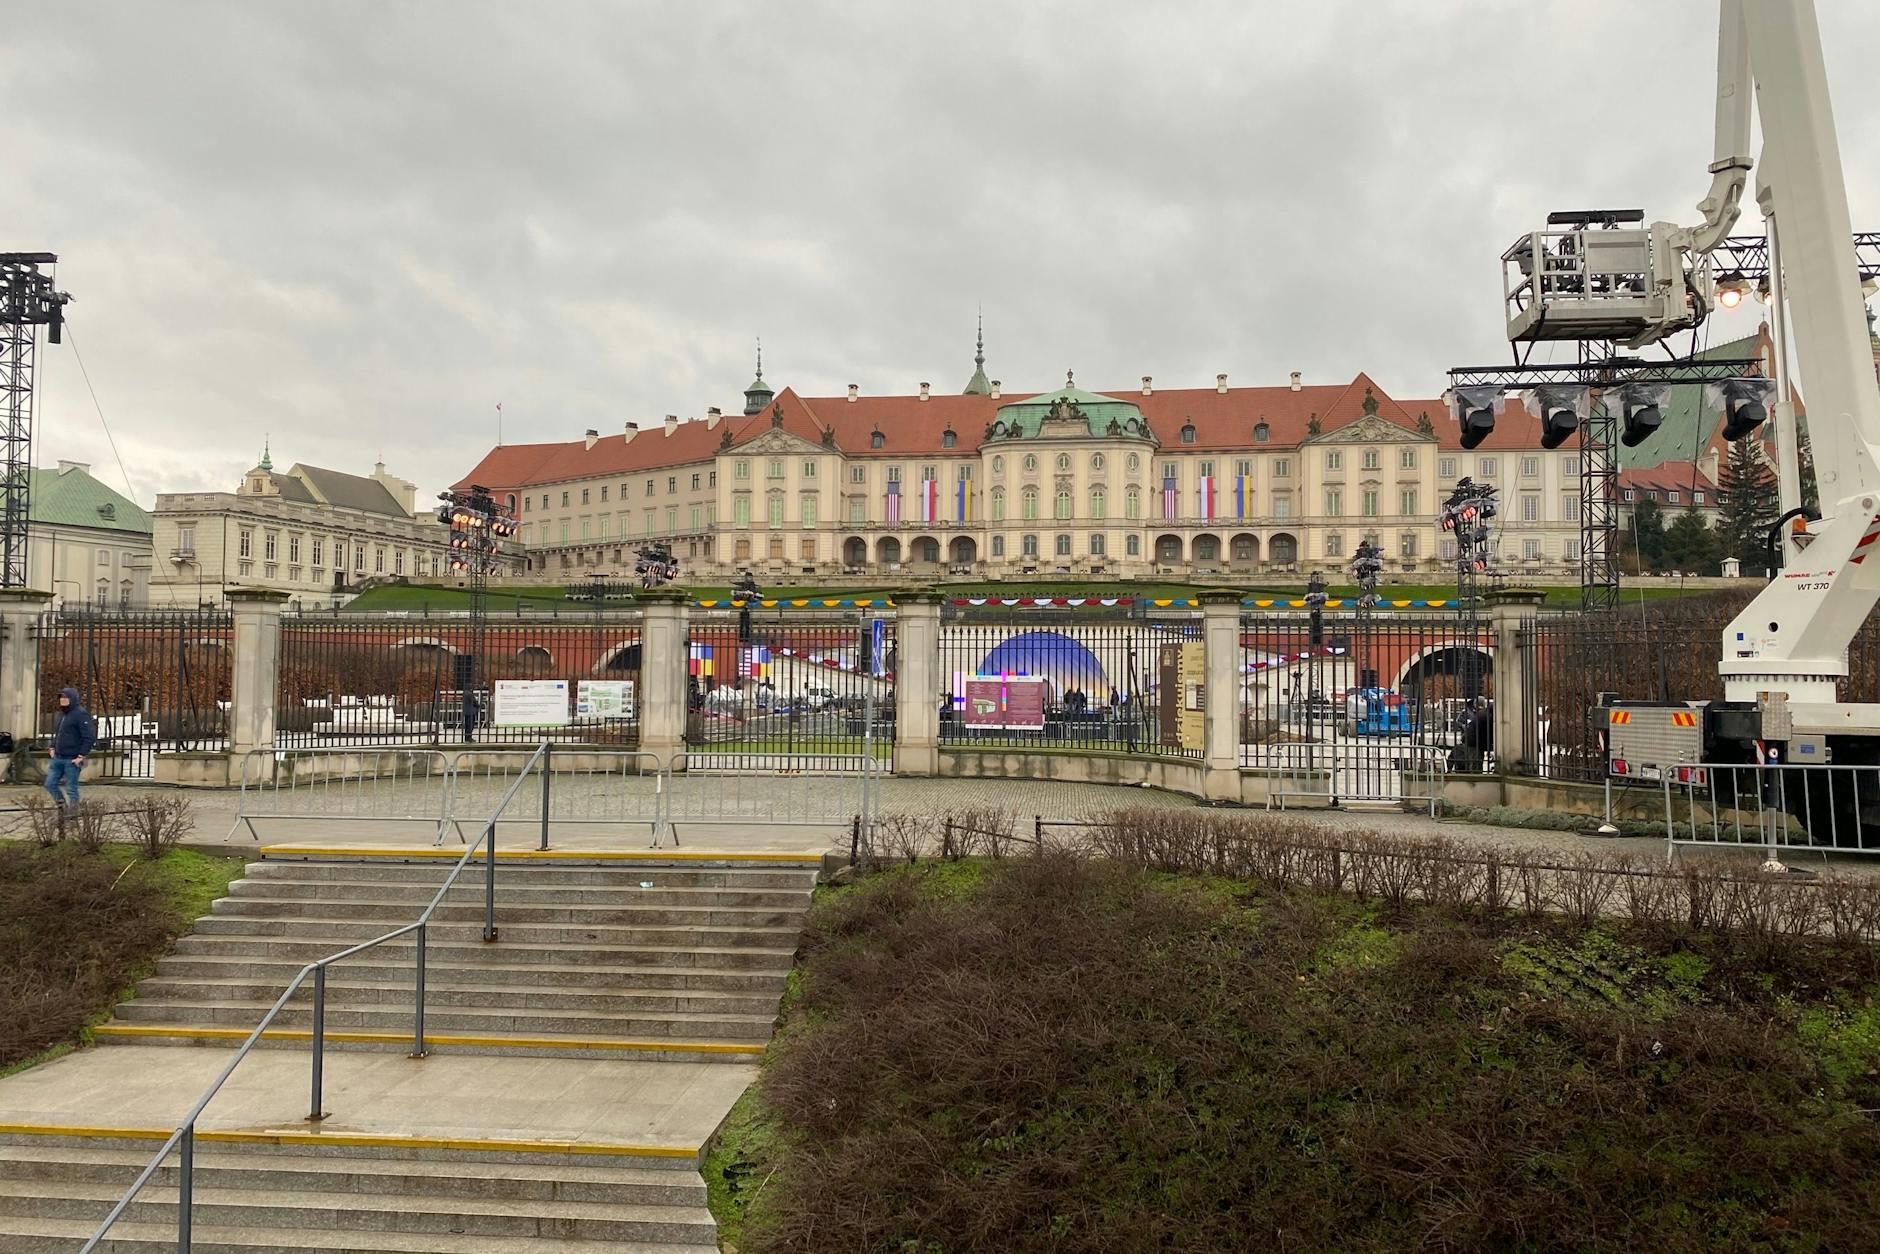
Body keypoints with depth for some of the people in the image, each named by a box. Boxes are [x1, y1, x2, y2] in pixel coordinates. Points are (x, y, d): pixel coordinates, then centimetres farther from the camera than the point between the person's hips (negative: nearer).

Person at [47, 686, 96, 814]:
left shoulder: (81, 714, -14)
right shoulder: (61, 714, 12)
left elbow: (89, 738, -18)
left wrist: (81, 756, -20)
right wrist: (53, 747, 16)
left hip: (72, 760, -8)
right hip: (57, 758, 8)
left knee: (71, 789, -1)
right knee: (50, 784, 9)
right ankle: (62, 804, 27)